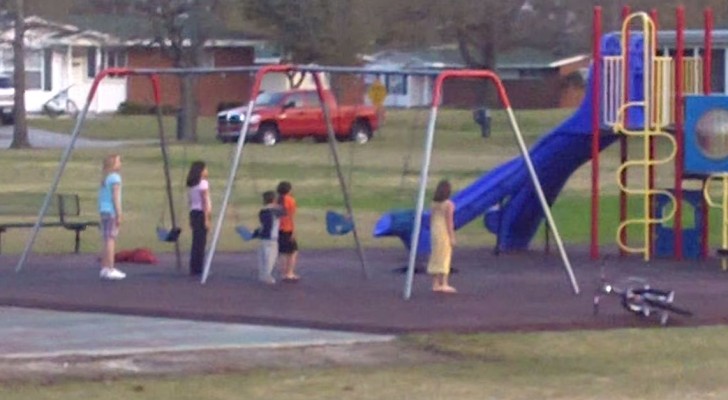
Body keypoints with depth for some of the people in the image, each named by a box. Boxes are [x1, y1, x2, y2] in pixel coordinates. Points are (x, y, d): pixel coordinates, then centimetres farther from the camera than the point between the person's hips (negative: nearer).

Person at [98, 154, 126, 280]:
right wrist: (119, 214, -13)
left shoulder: (104, 178, 16)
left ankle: (104, 268, 10)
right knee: (111, 239, -9)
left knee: (105, 240, 9)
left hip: (103, 211, 8)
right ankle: (110, 269, -12)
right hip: (112, 212, -8)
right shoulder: (115, 177, -8)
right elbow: (116, 197, -13)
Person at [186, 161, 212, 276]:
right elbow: (204, 202, -14)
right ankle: (197, 269, -8)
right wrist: (206, 219, -15)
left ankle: (194, 269, 13)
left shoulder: (191, 185, 14)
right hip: (201, 213, -8)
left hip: (193, 212, 8)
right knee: (200, 242, -6)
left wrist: (191, 219, 19)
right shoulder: (203, 183, -10)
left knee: (197, 242, 12)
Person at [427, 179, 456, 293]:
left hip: (435, 232, 6)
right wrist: (452, 237, -13)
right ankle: (444, 284, -4)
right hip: (445, 232, -6)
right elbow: (449, 221, -16)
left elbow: (431, 219, 9)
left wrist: (432, 234, 16)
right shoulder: (449, 204, -13)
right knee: (445, 257, -3)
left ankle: (435, 284, 10)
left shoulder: (434, 203, 6)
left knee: (436, 258, 9)